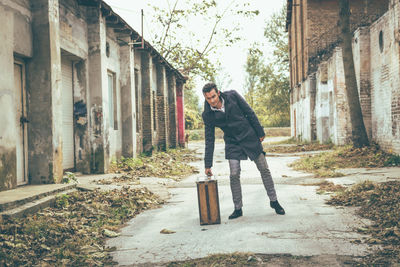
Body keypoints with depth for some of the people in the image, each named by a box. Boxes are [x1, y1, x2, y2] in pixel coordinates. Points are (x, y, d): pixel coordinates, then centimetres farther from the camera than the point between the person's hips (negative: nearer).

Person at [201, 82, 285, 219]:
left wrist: (260, 132, -3)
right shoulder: (207, 115, -11)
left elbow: (250, 113, -4)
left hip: (249, 136, 0)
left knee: (264, 169, 6)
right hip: (232, 143, 0)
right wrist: (208, 165, -6)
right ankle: (238, 208, 6)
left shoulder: (232, 95, -14)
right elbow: (209, 140, -6)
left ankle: (274, 201, 21)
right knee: (234, 175, -9)